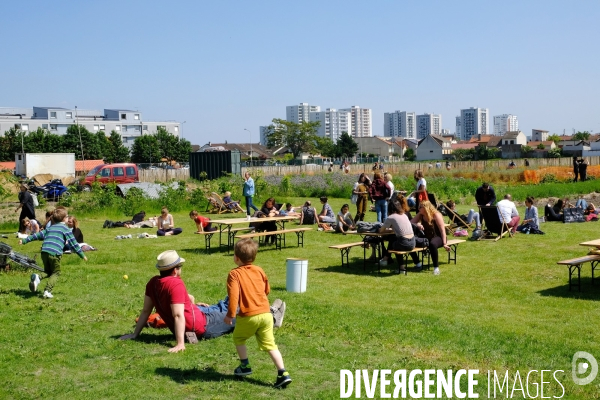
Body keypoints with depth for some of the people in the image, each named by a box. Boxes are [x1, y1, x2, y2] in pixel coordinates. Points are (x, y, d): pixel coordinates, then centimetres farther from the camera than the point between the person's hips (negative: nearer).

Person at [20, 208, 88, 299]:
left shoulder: (50, 228, 23)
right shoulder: (65, 229, 8)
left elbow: (38, 235, 24)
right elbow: (73, 243, 6)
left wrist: (24, 241, 35)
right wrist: (82, 255, 12)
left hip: (44, 252, 5)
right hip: (55, 253, -5)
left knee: (48, 271, 22)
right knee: (56, 273, 10)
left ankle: (37, 277, -10)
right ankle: (47, 291, -6)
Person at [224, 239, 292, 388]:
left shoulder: (235, 274, -7)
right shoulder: (259, 271, 11)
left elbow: (234, 294, -18)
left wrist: (230, 314, -15)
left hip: (248, 316, -5)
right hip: (265, 313, 5)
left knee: (238, 338, 23)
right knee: (269, 344, 7)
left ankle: (245, 366, 29)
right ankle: (283, 373, -3)